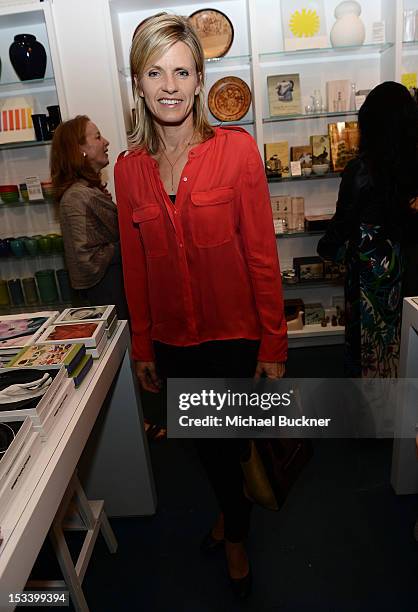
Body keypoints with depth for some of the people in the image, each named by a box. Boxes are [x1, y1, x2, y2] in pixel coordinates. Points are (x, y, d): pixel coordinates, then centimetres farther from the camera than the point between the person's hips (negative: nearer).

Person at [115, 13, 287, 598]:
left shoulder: (237, 149, -9)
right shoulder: (128, 168, 1)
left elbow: (262, 255, -9)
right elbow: (135, 267, 5)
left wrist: (273, 345, -9)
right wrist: (142, 347, 8)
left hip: (235, 336, -3)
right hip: (173, 343, 4)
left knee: (232, 444, 15)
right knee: (205, 444, 22)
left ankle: (235, 537, 48)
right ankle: (231, 507, 57)